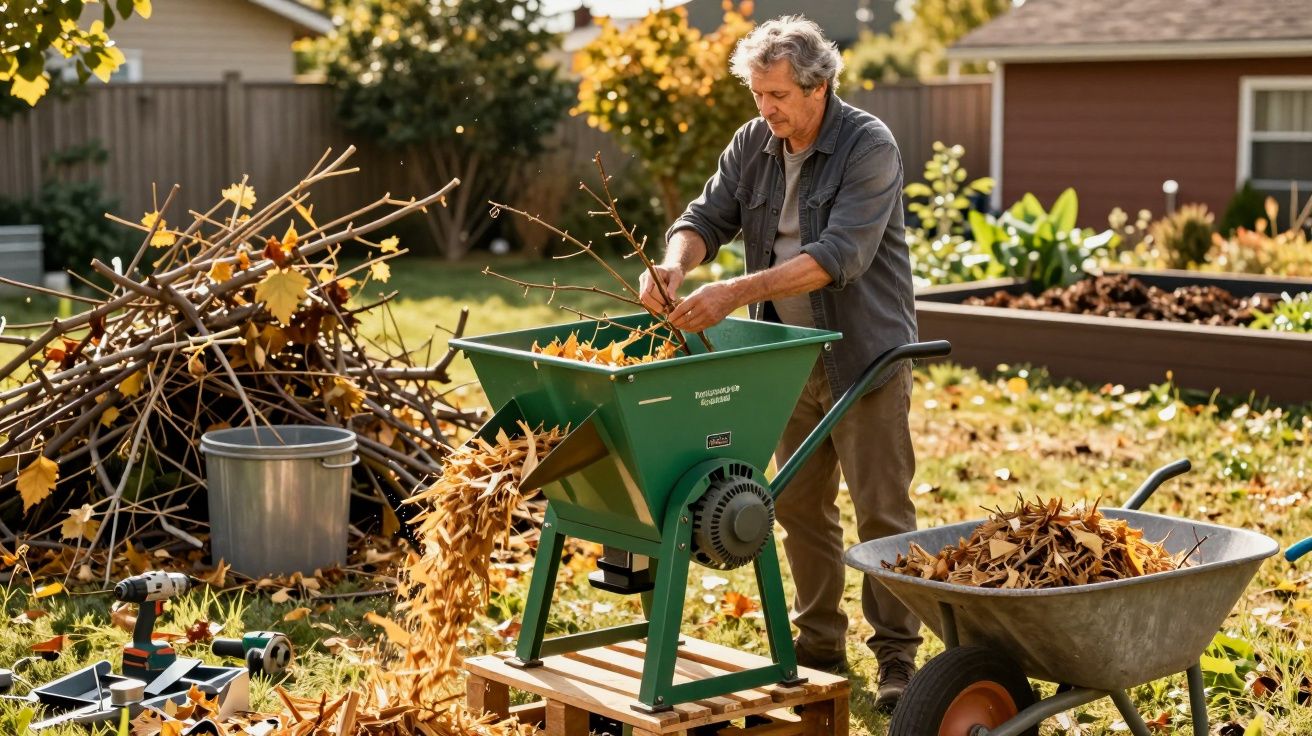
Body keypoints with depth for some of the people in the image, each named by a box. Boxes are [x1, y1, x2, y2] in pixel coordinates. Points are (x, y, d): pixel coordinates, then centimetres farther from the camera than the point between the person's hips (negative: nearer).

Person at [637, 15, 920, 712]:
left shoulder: (869, 147, -16)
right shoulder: (754, 144, 4)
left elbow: (840, 254, -26)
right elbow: (709, 215, 1)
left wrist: (735, 294, -33)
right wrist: (676, 264, -24)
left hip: (863, 355, -6)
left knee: (881, 510, -1)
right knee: (799, 506, 12)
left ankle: (897, 656, 9)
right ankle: (819, 643, 24)